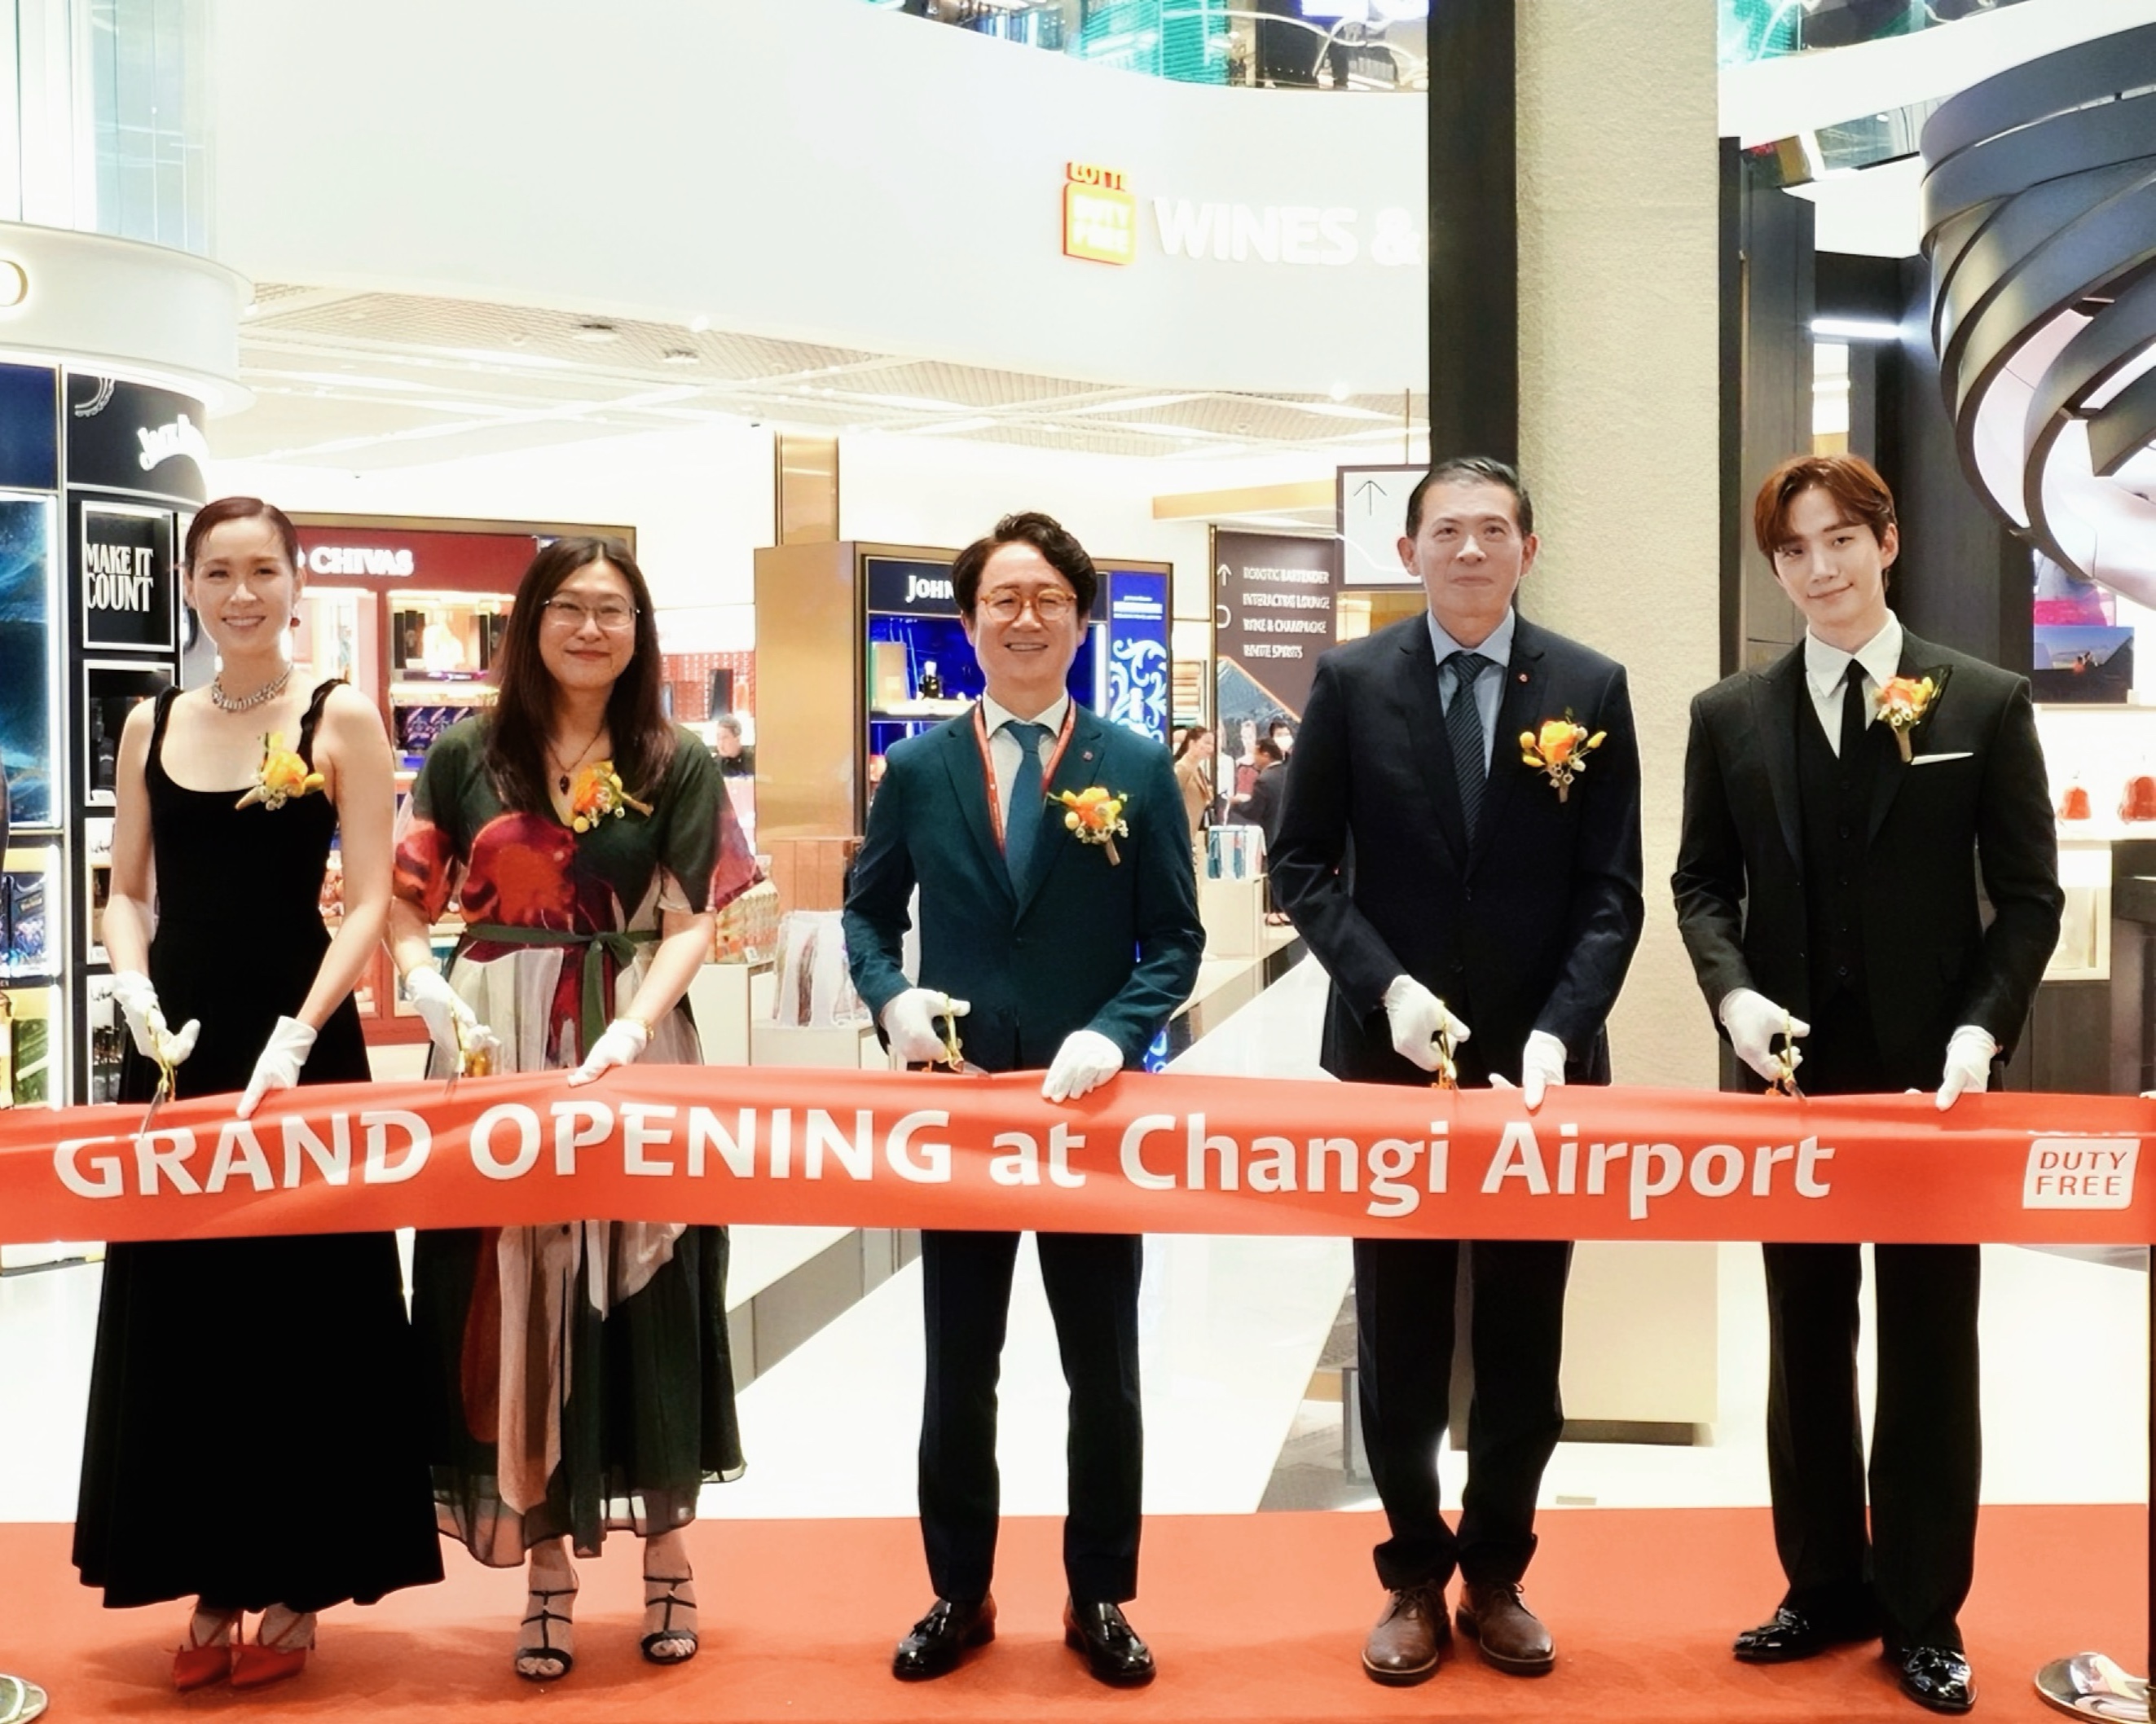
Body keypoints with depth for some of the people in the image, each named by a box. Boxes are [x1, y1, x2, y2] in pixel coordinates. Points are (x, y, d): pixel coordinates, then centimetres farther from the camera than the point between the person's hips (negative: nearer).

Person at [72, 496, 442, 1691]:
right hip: (175, 1046, 4)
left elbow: (370, 902, -8)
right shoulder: (151, 725, 9)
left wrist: (296, 1034, -19)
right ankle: (210, 1589, 22)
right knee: (177, 1316, 8)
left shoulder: (341, 720, -3)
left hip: (298, 1040, -4)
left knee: (298, 1312, 3)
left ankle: (293, 1588, 17)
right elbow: (127, 891, 12)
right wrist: (136, 992, -8)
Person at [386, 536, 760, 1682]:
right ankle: (547, 1564, 16)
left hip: (637, 1051, -1)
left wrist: (631, 1029, -19)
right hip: (496, 1053, 1)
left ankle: (666, 1550, 20)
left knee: (642, 1295, 5)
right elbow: (404, 902, 5)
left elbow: (691, 923, -5)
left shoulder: (678, 767, 2)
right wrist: (427, 985, -14)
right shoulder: (466, 757, 5)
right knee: (515, 1296, 4)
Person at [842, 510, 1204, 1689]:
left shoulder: (1138, 770, -1)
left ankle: (1100, 1600, 26)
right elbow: (868, 913, 10)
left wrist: (1113, 1034, -17)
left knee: (1104, 1370, 10)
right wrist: (892, 998, -9)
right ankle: (959, 1594, 28)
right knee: (957, 1371, 12)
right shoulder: (918, 770, 2)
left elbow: (1176, 940, -2)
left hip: (1089, 1103, -1)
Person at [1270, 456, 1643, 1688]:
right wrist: (1386, 987, -14)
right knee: (1401, 1341, 10)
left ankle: (1498, 1574, 29)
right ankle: (1416, 1577, 26)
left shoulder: (1590, 688, 0)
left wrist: (1557, 1030, -15)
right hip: (1393, 1056, 0)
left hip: (1539, 1060, 1)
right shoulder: (1351, 682, 0)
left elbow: (1612, 890, -2)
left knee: (1524, 1339, 11)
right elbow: (1302, 864, 0)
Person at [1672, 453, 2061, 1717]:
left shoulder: (1986, 703, -1)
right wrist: (1734, 994, -12)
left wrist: (1983, 1026, -15)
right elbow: (1703, 882, 6)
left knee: (1930, 1347, 8)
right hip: (1795, 1068, 2)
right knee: (1807, 1341, 12)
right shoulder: (1730, 716, 4)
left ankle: (1924, 1610, 21)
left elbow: (2029, 893, -2)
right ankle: (1826, 1586, 26)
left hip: (1930, 1071, -2)